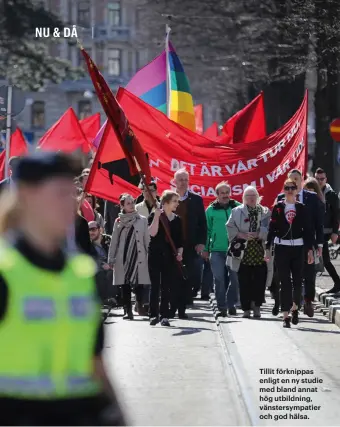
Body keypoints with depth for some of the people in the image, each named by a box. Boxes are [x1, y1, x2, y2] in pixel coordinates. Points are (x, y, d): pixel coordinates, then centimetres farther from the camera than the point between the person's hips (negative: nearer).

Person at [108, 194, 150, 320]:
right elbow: (114, 241, 10)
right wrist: (111, 259, 6)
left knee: (139, 283, -8)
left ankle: (140, 306, 4)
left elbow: (147, 239, 5)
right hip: (123, 257, 1)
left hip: (139, 256, -1)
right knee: (125, 285, 0)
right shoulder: (119, 221, 9)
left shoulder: (142, 220, 6)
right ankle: (128, 310, 3)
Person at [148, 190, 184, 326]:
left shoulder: (177, 220, 10)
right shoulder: (154, 216, -2)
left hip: (170, 256, 3)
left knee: (167, 286, 2)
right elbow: (152, 233, -17)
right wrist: (157, 216, -21)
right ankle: (154, 315, 5)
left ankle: (164, 315, 5)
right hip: (155, 254, -3)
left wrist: (179, 252, -2)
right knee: (155, 285, 0)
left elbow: (179, 241, 13)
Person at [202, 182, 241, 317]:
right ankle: (222, 307, 5)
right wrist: (205, 249, 3)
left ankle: (232, 304, 14)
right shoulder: (211, 210, 4)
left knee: (234, 278, 1)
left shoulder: (238, 207, 3)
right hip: (217, 250, 0)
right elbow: (207, 230, 6)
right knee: (219, 279, 0)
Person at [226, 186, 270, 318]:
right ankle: (246, 308, 6)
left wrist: (257, 234, -15)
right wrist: (241, 235, -12)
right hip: (244, 253, 0)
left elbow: (268, 229, 0)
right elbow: (230, 228, 3)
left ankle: (257, 306, 6)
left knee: (259, 281, -4)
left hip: (260, 252, 0)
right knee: (244, 282, 0)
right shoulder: (237, 211, 10)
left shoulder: (265, 212, 10)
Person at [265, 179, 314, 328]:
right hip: (281, 247, -1)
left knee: (297, 280, 5)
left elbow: (307, 230, 5)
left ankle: (295, 307, 30)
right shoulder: (278, 207, 3)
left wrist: (310, 250, 0)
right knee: (285, 282, -2)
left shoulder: (302, 208, 4)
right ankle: (286, 315, -2)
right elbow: (272, 228, 4)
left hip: (298, 247, 1)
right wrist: (268, 248, 0)